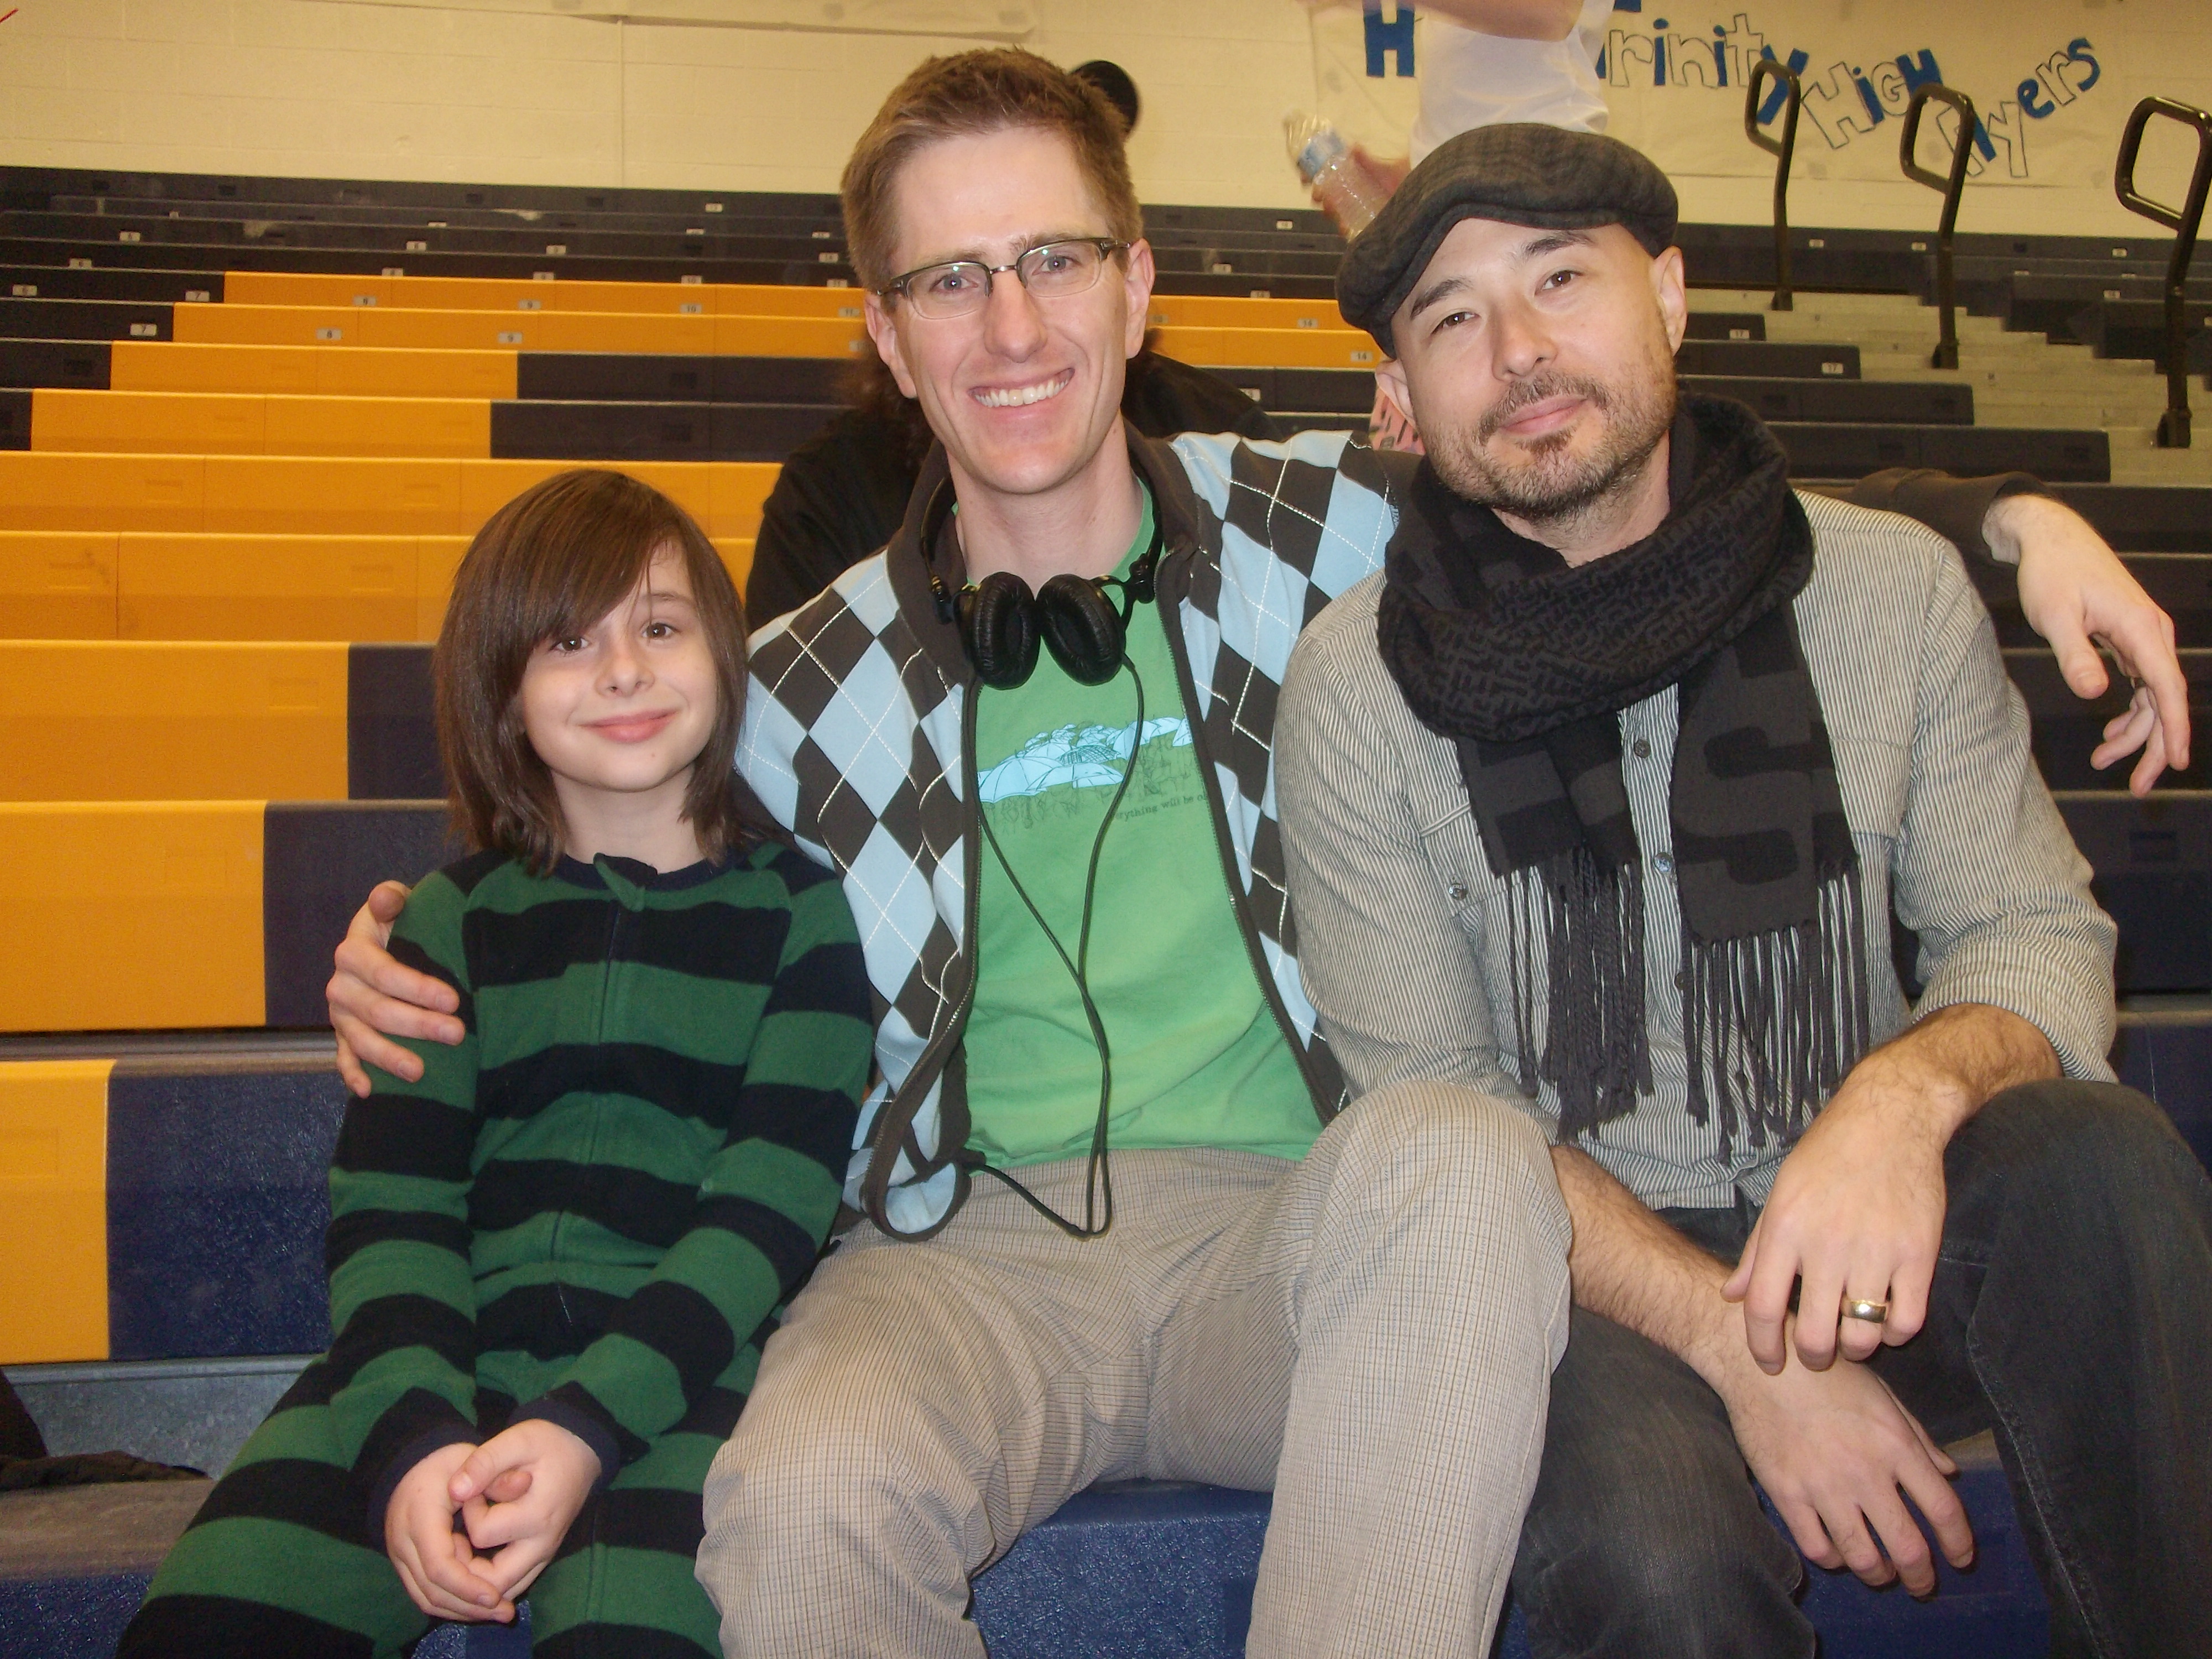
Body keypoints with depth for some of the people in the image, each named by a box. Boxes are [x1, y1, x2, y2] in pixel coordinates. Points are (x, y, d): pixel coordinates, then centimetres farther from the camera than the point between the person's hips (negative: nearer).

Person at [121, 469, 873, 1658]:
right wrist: (415, 1434, -14)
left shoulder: (799, 910, 9)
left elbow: (772, 1208, -1)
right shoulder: (453, 918, 16)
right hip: (443, 1365, 3)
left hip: (686, 1375, -2)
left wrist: (586, 1429, -16)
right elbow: (389, 1204, 6)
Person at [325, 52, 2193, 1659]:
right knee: (804, 1499, -33)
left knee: (1456, 1146, -35)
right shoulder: (816, 687, 7)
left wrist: (2005, 527, 2)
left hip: (1291, 1229, 0)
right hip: (976, 1254, 0)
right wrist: (427, 983, 2)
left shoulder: (1322, 533, 6)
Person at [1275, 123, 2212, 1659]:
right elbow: (1433, 1107, -7)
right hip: (1579, 1259, -3)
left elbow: (2039, 934, 2)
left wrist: (1908, 1093, -23)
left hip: (1856, 1230, 3)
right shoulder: (1360, 686, -6)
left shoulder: (1894, 587, 0)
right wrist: (1735, 1342, -18)